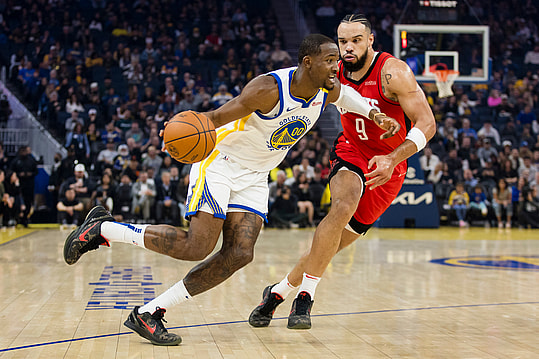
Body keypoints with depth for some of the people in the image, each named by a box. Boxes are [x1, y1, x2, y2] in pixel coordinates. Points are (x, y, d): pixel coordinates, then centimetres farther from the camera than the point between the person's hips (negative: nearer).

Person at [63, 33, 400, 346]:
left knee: (239, 254, -10)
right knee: (197, 247, -18)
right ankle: (101, 227, 0)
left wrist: (376, 115, 5)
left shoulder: (330, 90, -4)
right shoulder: (269, 88, -26)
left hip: (254, 176, 7)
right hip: (221, 159, -7)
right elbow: (217, 117, -26)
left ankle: (148, 313, -4)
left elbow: (352, 96, 22)